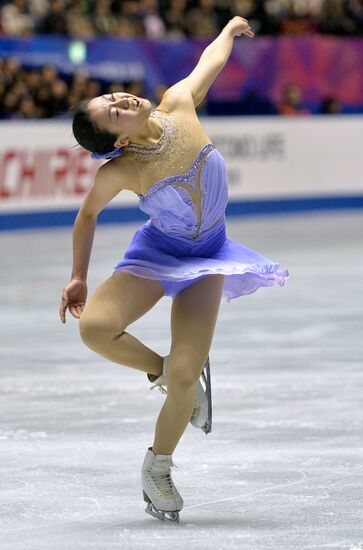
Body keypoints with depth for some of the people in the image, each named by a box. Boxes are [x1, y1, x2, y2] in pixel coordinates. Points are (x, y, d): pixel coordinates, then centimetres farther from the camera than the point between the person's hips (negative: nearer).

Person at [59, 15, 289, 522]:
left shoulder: (178, 105, -16)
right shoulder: (119, 171, -22)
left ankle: (158, 468, 13)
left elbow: (210, 61, 6)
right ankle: (162, 370, 4)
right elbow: (87, 215, -2)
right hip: (158, 253, -2)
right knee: (94, 328, -27)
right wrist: (78, 278, 2)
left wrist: (230, 30, 26)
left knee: (186, 376, -11)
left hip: (208, 257, 2)